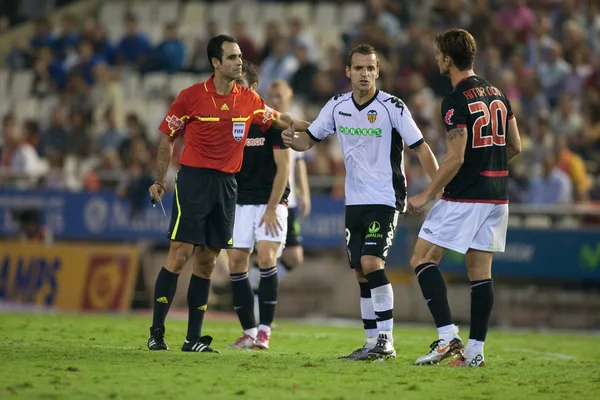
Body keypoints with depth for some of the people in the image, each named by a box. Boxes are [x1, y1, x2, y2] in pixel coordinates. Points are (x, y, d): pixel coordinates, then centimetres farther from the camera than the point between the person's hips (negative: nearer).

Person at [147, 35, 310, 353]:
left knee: (207, 261, 5)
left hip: (226, 184, 4)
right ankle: (156, 332, -5)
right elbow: (167, 136, 4)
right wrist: (159, 180, 2)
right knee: (180, 254, -10)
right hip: (193, 180, -4)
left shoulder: (248, 99, 7)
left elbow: (278, 119, 24)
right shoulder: (191, 96, -5)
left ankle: (193, 338, 8)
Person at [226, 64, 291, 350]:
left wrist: (272, 207, -13)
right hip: (240, 202, 4)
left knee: (266, 257, -17)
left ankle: (265, 329, -10)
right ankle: (249, 332, 5)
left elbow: (283, 167, -8)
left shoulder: (271, 120, -8)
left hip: (271, 200, -4)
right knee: (236, 262, -3)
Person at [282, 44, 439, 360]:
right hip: (354, 201, 6)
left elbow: (420, 148, -11)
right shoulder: (337, 106, 4)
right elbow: (309, 140, 12)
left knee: (371, 262, -20)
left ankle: (386, 340, -15)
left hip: (385, 200, -6)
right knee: (362, 274, 7)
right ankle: (373, 343, 15)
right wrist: (291, 139, -12)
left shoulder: (392, 107, -11)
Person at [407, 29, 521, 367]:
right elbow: (515, 146, 15)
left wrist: (426, 196, -9)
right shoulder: (497, 94, 11)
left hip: (464, 198, -8)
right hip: (497, 196, 8)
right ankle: (476, 350, 6)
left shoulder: (456, 101, -13)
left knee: (423, 259, -1)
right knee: (481, 270, 8)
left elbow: (455, 159, -17)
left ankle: (448, 335, -12)